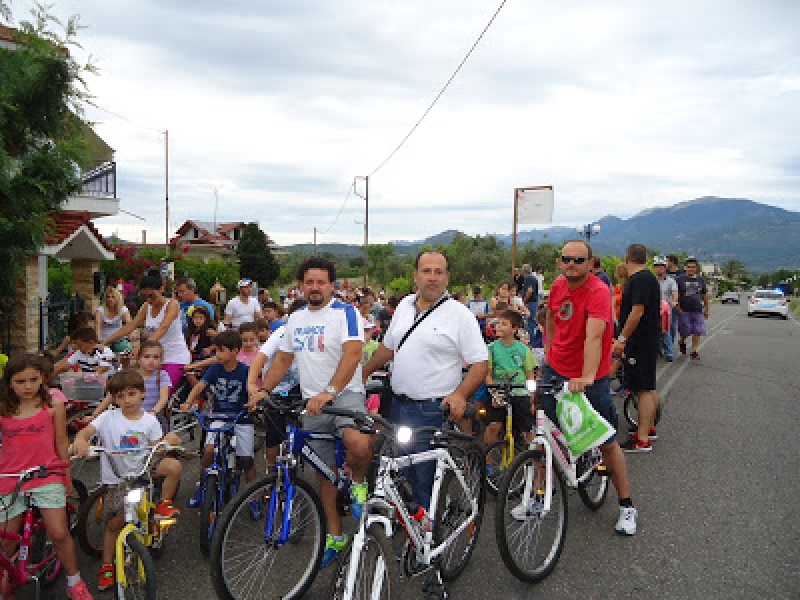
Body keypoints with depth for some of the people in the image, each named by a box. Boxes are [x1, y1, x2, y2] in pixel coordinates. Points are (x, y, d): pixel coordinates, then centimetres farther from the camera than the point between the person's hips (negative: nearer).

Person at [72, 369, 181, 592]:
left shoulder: (149, 420, 0)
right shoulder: (109, 418, -5)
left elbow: (154, 449, 0)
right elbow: (85, 431, -17)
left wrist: (168, 442, -21)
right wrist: (80, 440, -41)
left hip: (143, 470, 1)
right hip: (117, 477, -1)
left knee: (174, 465, -25)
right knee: (115, 522, -2)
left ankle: (164, 504, 0)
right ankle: (107, 567, 21)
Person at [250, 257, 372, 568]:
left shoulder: (345, 312, -8)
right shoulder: (295, 318, 13)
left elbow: (352, 353, -22)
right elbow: (283, 358, 19)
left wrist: (330, 391, -34)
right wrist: (263, 390, 6)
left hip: (345, 393, -6)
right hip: (312, 402, 6)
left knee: (358, 443, -35)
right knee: (324, 470, 12)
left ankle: (359, 483, -2)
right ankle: (335, 536, 26)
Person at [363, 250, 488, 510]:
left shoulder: (459, 314, -9)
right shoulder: (404, 305, 10)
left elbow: (480, 363, -10)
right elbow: (388, 347, 22)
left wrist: (460, 395, -23)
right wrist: (363, 374, 25)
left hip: (432, 411, -6)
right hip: (398, 405, 6)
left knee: (424, 476, -3)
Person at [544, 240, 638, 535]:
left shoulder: (598, 292, -21)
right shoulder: (558, 286, 0)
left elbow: (593, 337, -35)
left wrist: (587, 377, -46)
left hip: (590, 378, -5)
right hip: (555, 372, 5)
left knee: (607, 444, 5)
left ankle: (626, 506, 23)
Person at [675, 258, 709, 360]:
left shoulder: (701, 279, 10)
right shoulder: (680, 279, -1)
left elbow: (705, 295, 16)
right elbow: (676, 295, -1)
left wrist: (706, 309, 14)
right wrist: (678, 308, -8)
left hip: (698, 310, 3)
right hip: (684, 310, -3)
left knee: (697, 332, -2)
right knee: (685, 331, 2)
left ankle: (694, 352, 6)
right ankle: (682, 342, 33)